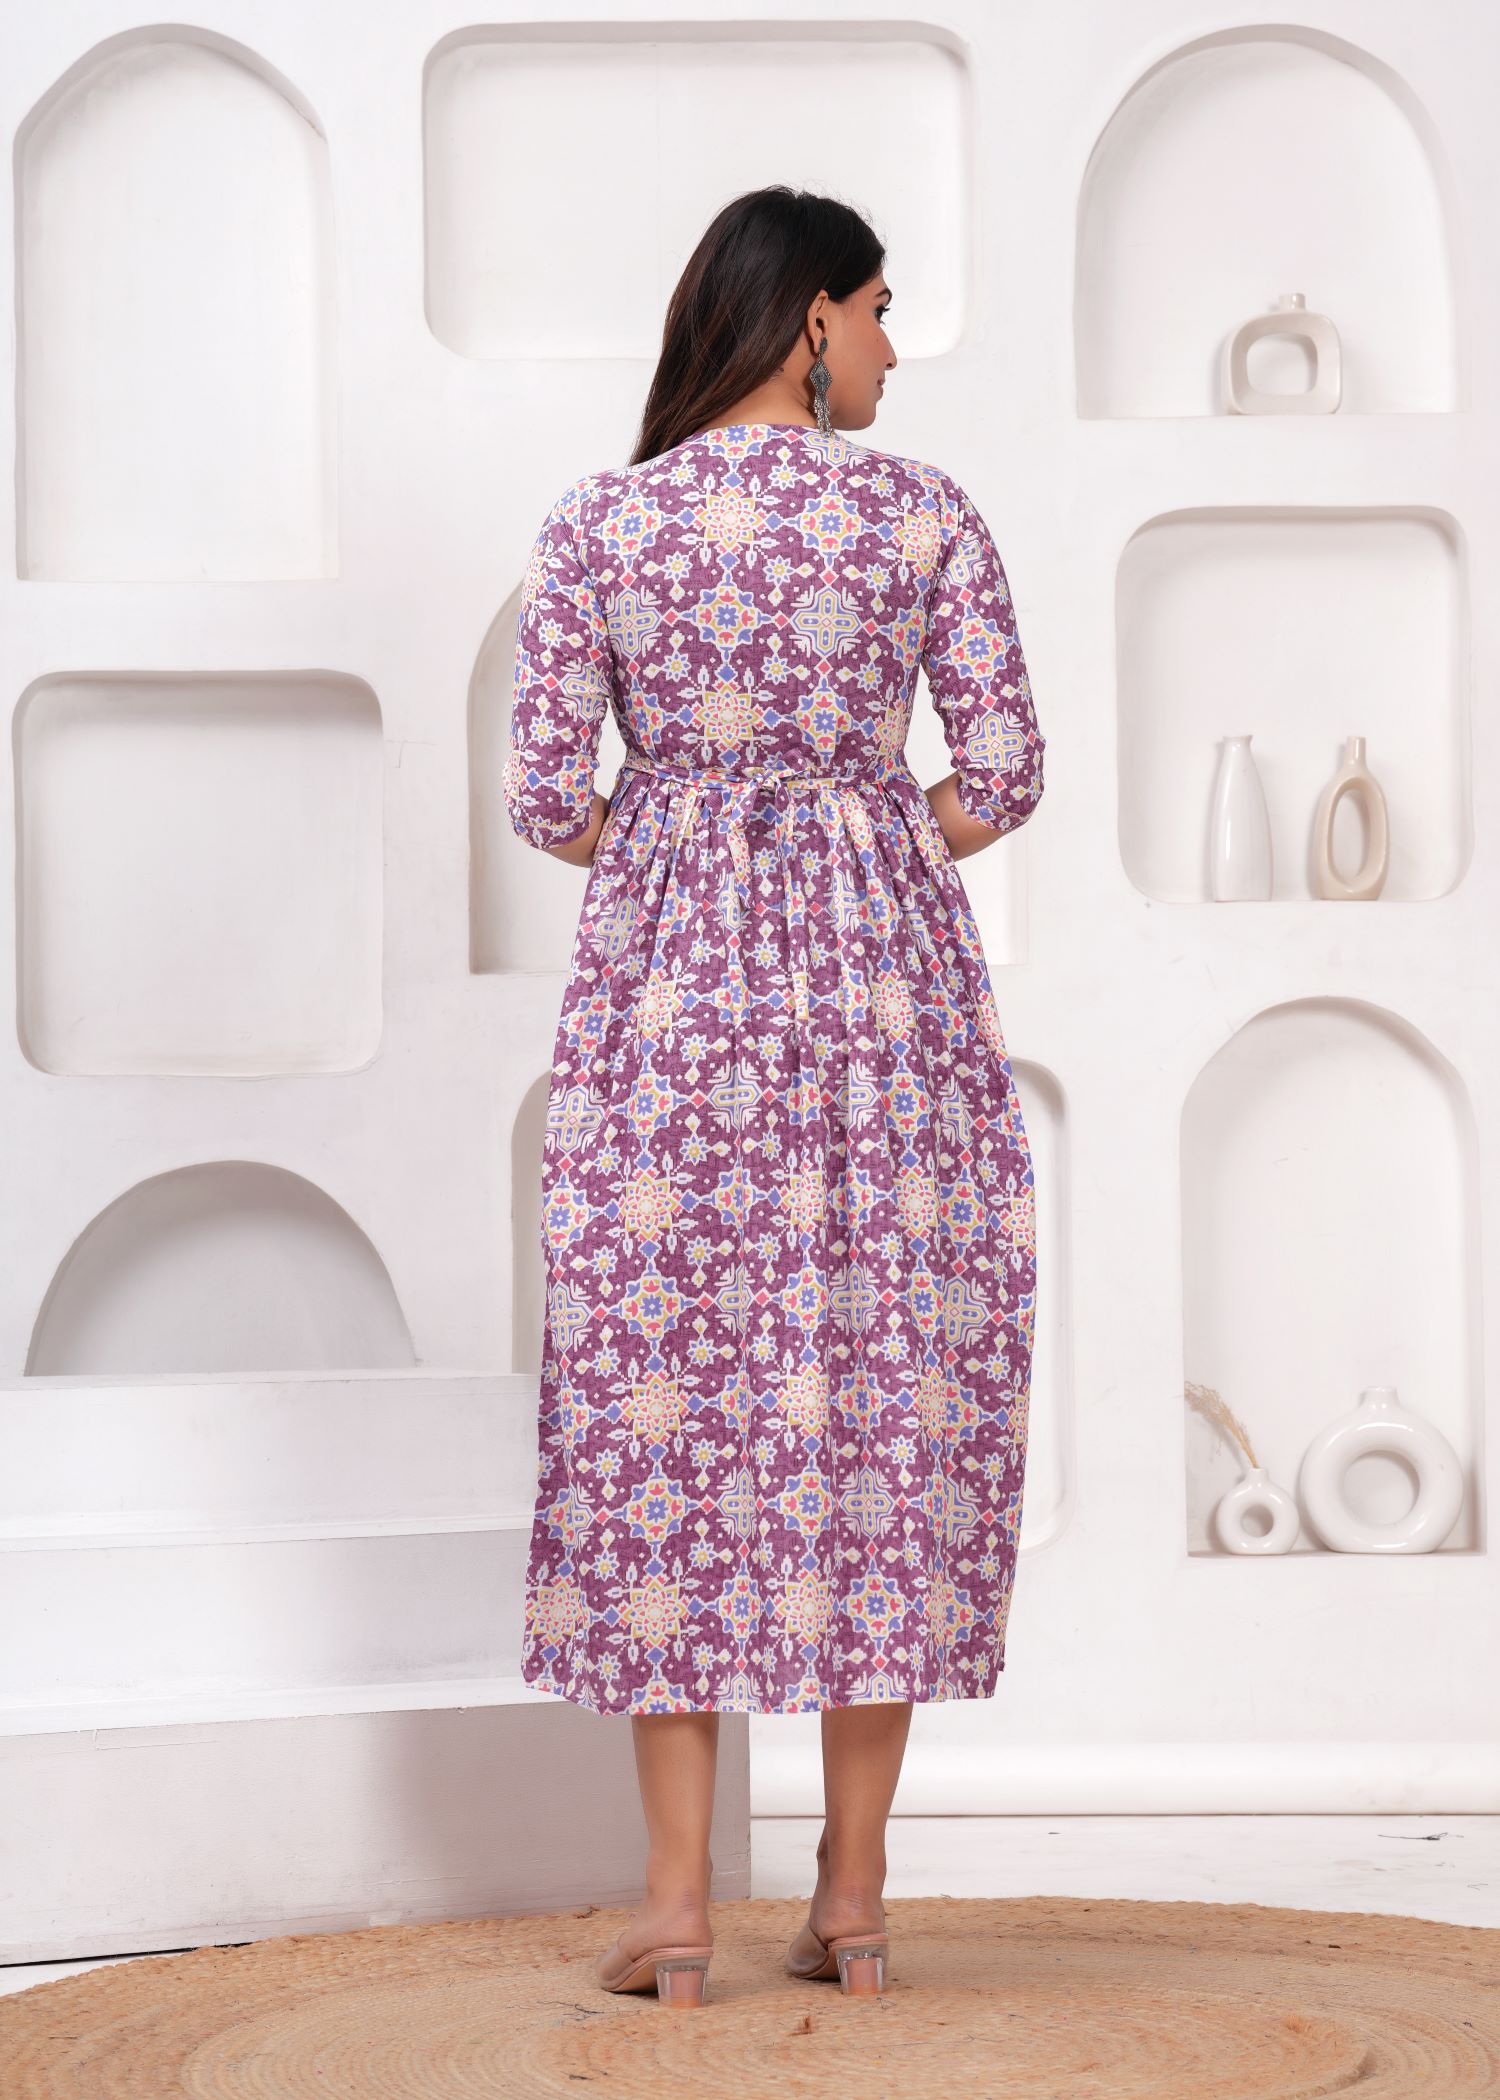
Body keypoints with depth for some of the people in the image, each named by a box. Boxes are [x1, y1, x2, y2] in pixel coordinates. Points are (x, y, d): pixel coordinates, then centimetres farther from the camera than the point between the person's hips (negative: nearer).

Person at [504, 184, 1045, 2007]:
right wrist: (862, 868, 11)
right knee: (882, 1393, 6)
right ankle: (853, 1893, 8)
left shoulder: (598, 524, 1)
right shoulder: (923, 515, 0)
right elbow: (1004, 773, -3)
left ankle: (677, 1900, 3)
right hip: (887, 977, 0)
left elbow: (543, 795, -1)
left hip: (667, 973, 0)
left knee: (664, 1392, 5)